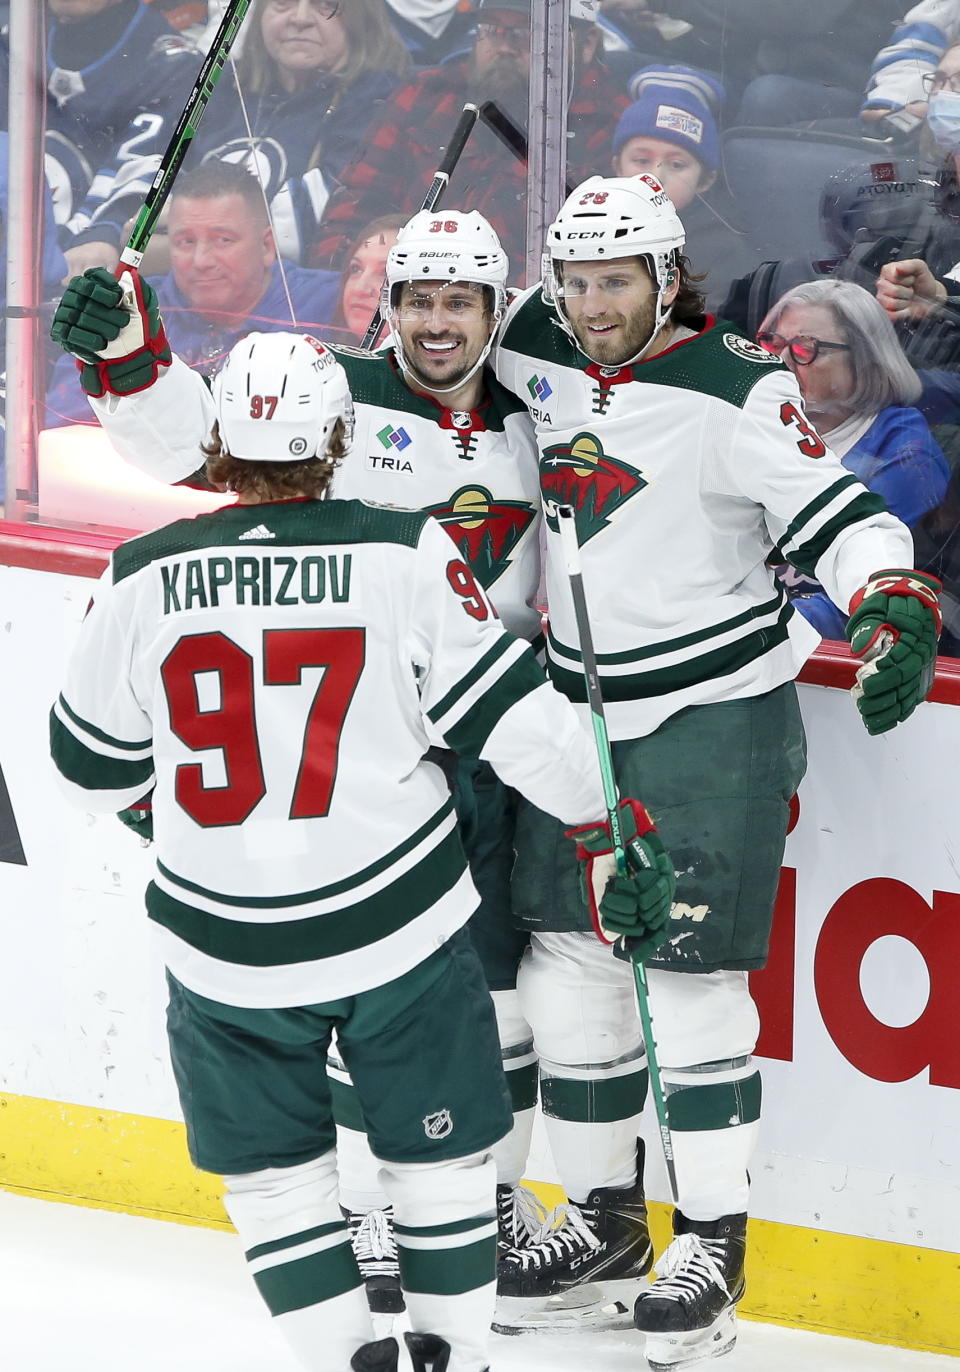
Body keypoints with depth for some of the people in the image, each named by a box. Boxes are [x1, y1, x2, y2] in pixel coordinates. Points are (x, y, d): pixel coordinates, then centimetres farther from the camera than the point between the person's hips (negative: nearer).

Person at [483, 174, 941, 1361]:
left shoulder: (735, 391, -14)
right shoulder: (535, 361, 3)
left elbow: (835, 512, -20)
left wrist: (896, 607, -37)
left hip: (714, 715, -6)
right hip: (577, 711, 6)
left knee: (686, 975, -7)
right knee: (567, 965, 8)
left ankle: (712, 1241, 4)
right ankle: (604, 1218, 22)